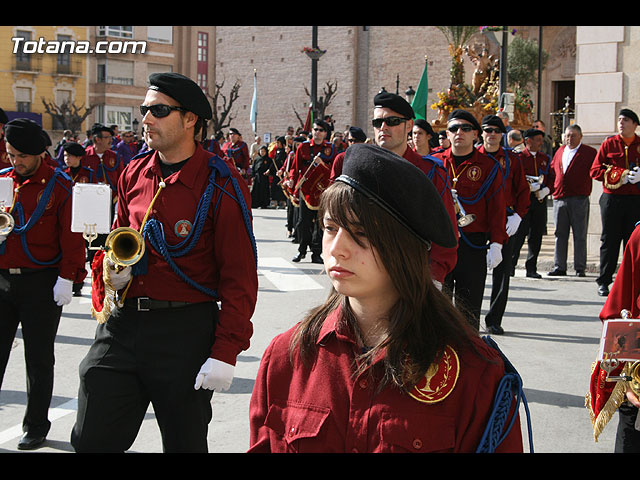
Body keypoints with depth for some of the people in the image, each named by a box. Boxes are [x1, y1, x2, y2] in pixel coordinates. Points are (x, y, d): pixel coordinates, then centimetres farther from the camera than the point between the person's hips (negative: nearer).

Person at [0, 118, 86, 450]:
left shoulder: (60, 186, -7)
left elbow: (72, 236, -9)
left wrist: (67, 278, -13)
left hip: (41, 284, -4)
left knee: (39, 358, 7)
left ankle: (36, 426, 19)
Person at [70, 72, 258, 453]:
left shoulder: (221, 185, -10)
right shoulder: (134, 175, 9)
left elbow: (240, 275, -12)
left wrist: (226, 351, -18)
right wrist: (110, 269, 1)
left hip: (186, 332, -5)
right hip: (123, 324, 5)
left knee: (185, 443, 11)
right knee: (91, 440, 8)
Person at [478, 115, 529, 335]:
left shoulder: (511, 159, 7)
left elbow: (522, 189, 7)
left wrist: (518, 215, -5)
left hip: (504, 221, 1)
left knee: (502, 271, 1)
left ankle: (494, 319, 10)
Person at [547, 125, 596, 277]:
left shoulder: (589, 153, 1)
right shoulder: (560, 151, 15)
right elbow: (552, 172, 19)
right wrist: (552, 190, 9)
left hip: (579, 200, -5)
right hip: (559, 199, 5)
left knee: (580, 235, 0)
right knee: (560, 234, 8)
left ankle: (580, 268, 5)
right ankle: (559, 267, 14)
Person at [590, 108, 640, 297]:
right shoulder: (608, 144, 7)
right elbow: (595, 171, 3)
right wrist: (620, 176, -10)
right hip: (612, 198, 0)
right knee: (609, 240, 1)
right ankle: (604, 281, 8)